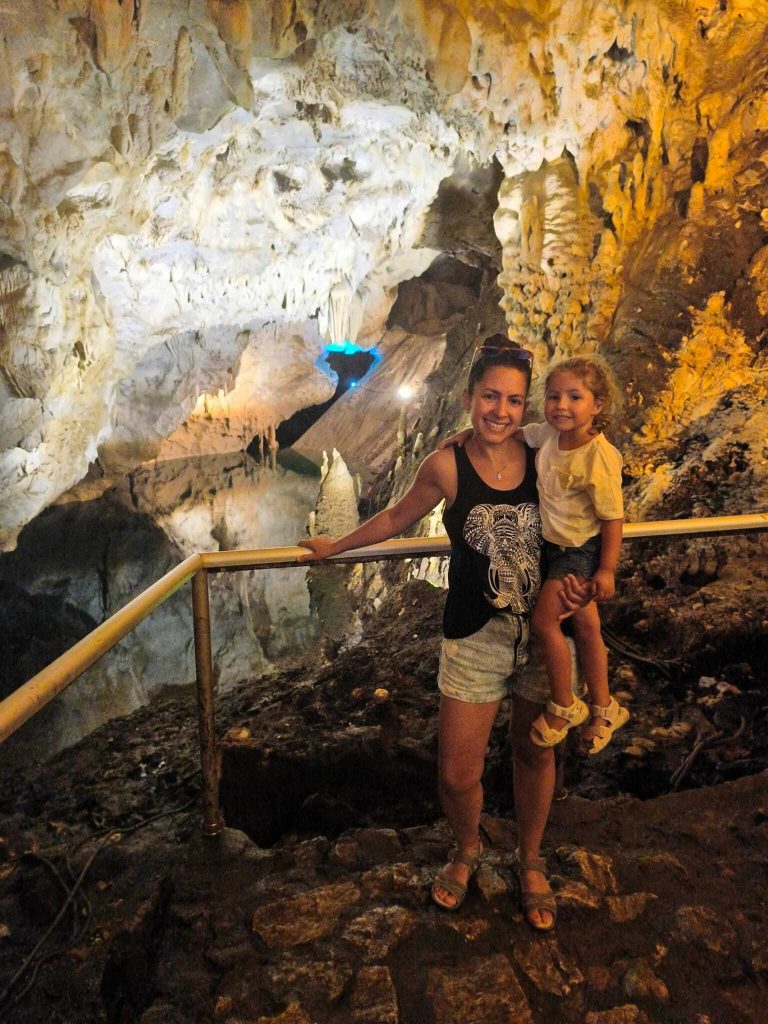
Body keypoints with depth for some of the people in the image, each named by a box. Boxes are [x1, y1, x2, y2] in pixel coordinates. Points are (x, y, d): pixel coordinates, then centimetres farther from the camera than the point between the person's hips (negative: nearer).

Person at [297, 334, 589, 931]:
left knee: (536, 753, 16)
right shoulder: (447, 468, -10)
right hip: (476, 639, -1)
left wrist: (579, 583, -12)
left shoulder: (543, 461, -6)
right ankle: (467, 851, 38)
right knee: (457, 773, 3)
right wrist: (335, 547, 17)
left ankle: (530, 862, 44)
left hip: (545, 632, 2)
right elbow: (397, 518, 7)